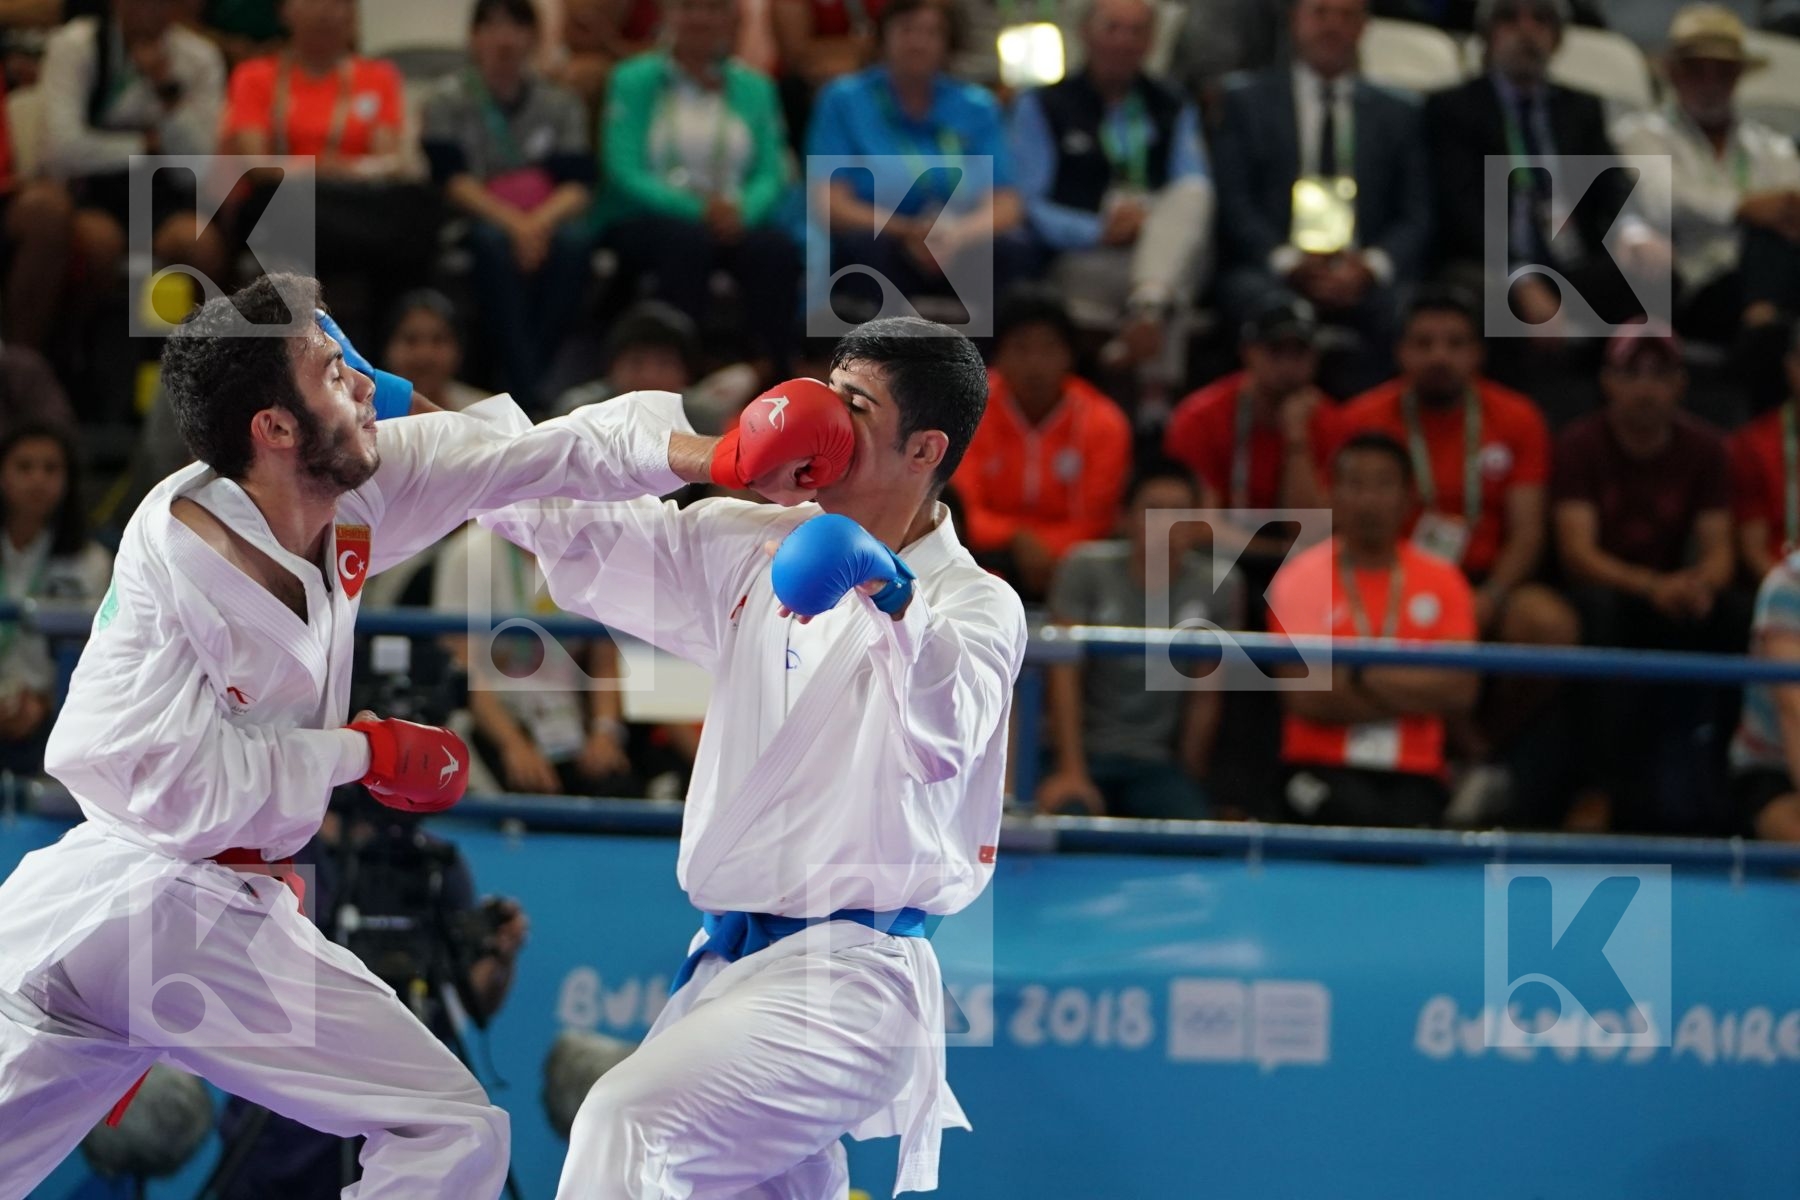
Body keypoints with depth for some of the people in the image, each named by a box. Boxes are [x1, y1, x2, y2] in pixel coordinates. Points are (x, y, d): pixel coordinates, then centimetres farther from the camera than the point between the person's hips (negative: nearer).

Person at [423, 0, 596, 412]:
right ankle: (525, 390, -43)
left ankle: (536, 374, -33)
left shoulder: (560, 104, 11)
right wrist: (512, 222, -25)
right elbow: (450, 178, -9)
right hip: (471, 225, -2)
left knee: (574, 239, -31)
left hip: (543, 227, 2)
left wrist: (541, 221, -24)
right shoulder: (447, 101, 5)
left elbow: (578, 183, -1)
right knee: (494, 241, -36)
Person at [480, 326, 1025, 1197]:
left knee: (627, 1125, -27)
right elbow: (568, 526, 9)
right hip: (726, 962, 8)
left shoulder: (973, 604, -10)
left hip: (843, 982, -8)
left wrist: (890, 595, -48)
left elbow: (941, 737, -30)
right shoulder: (749, 551, 9)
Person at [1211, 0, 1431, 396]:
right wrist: (1288, 262, -13)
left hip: (1367, 277, 2)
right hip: (1270, 276, -2)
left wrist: (1372, 266, -9)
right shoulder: (1245, 102, 15)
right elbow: (1233, 203, 4)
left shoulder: (1398, 115, 21)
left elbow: (1416, 216, 13)